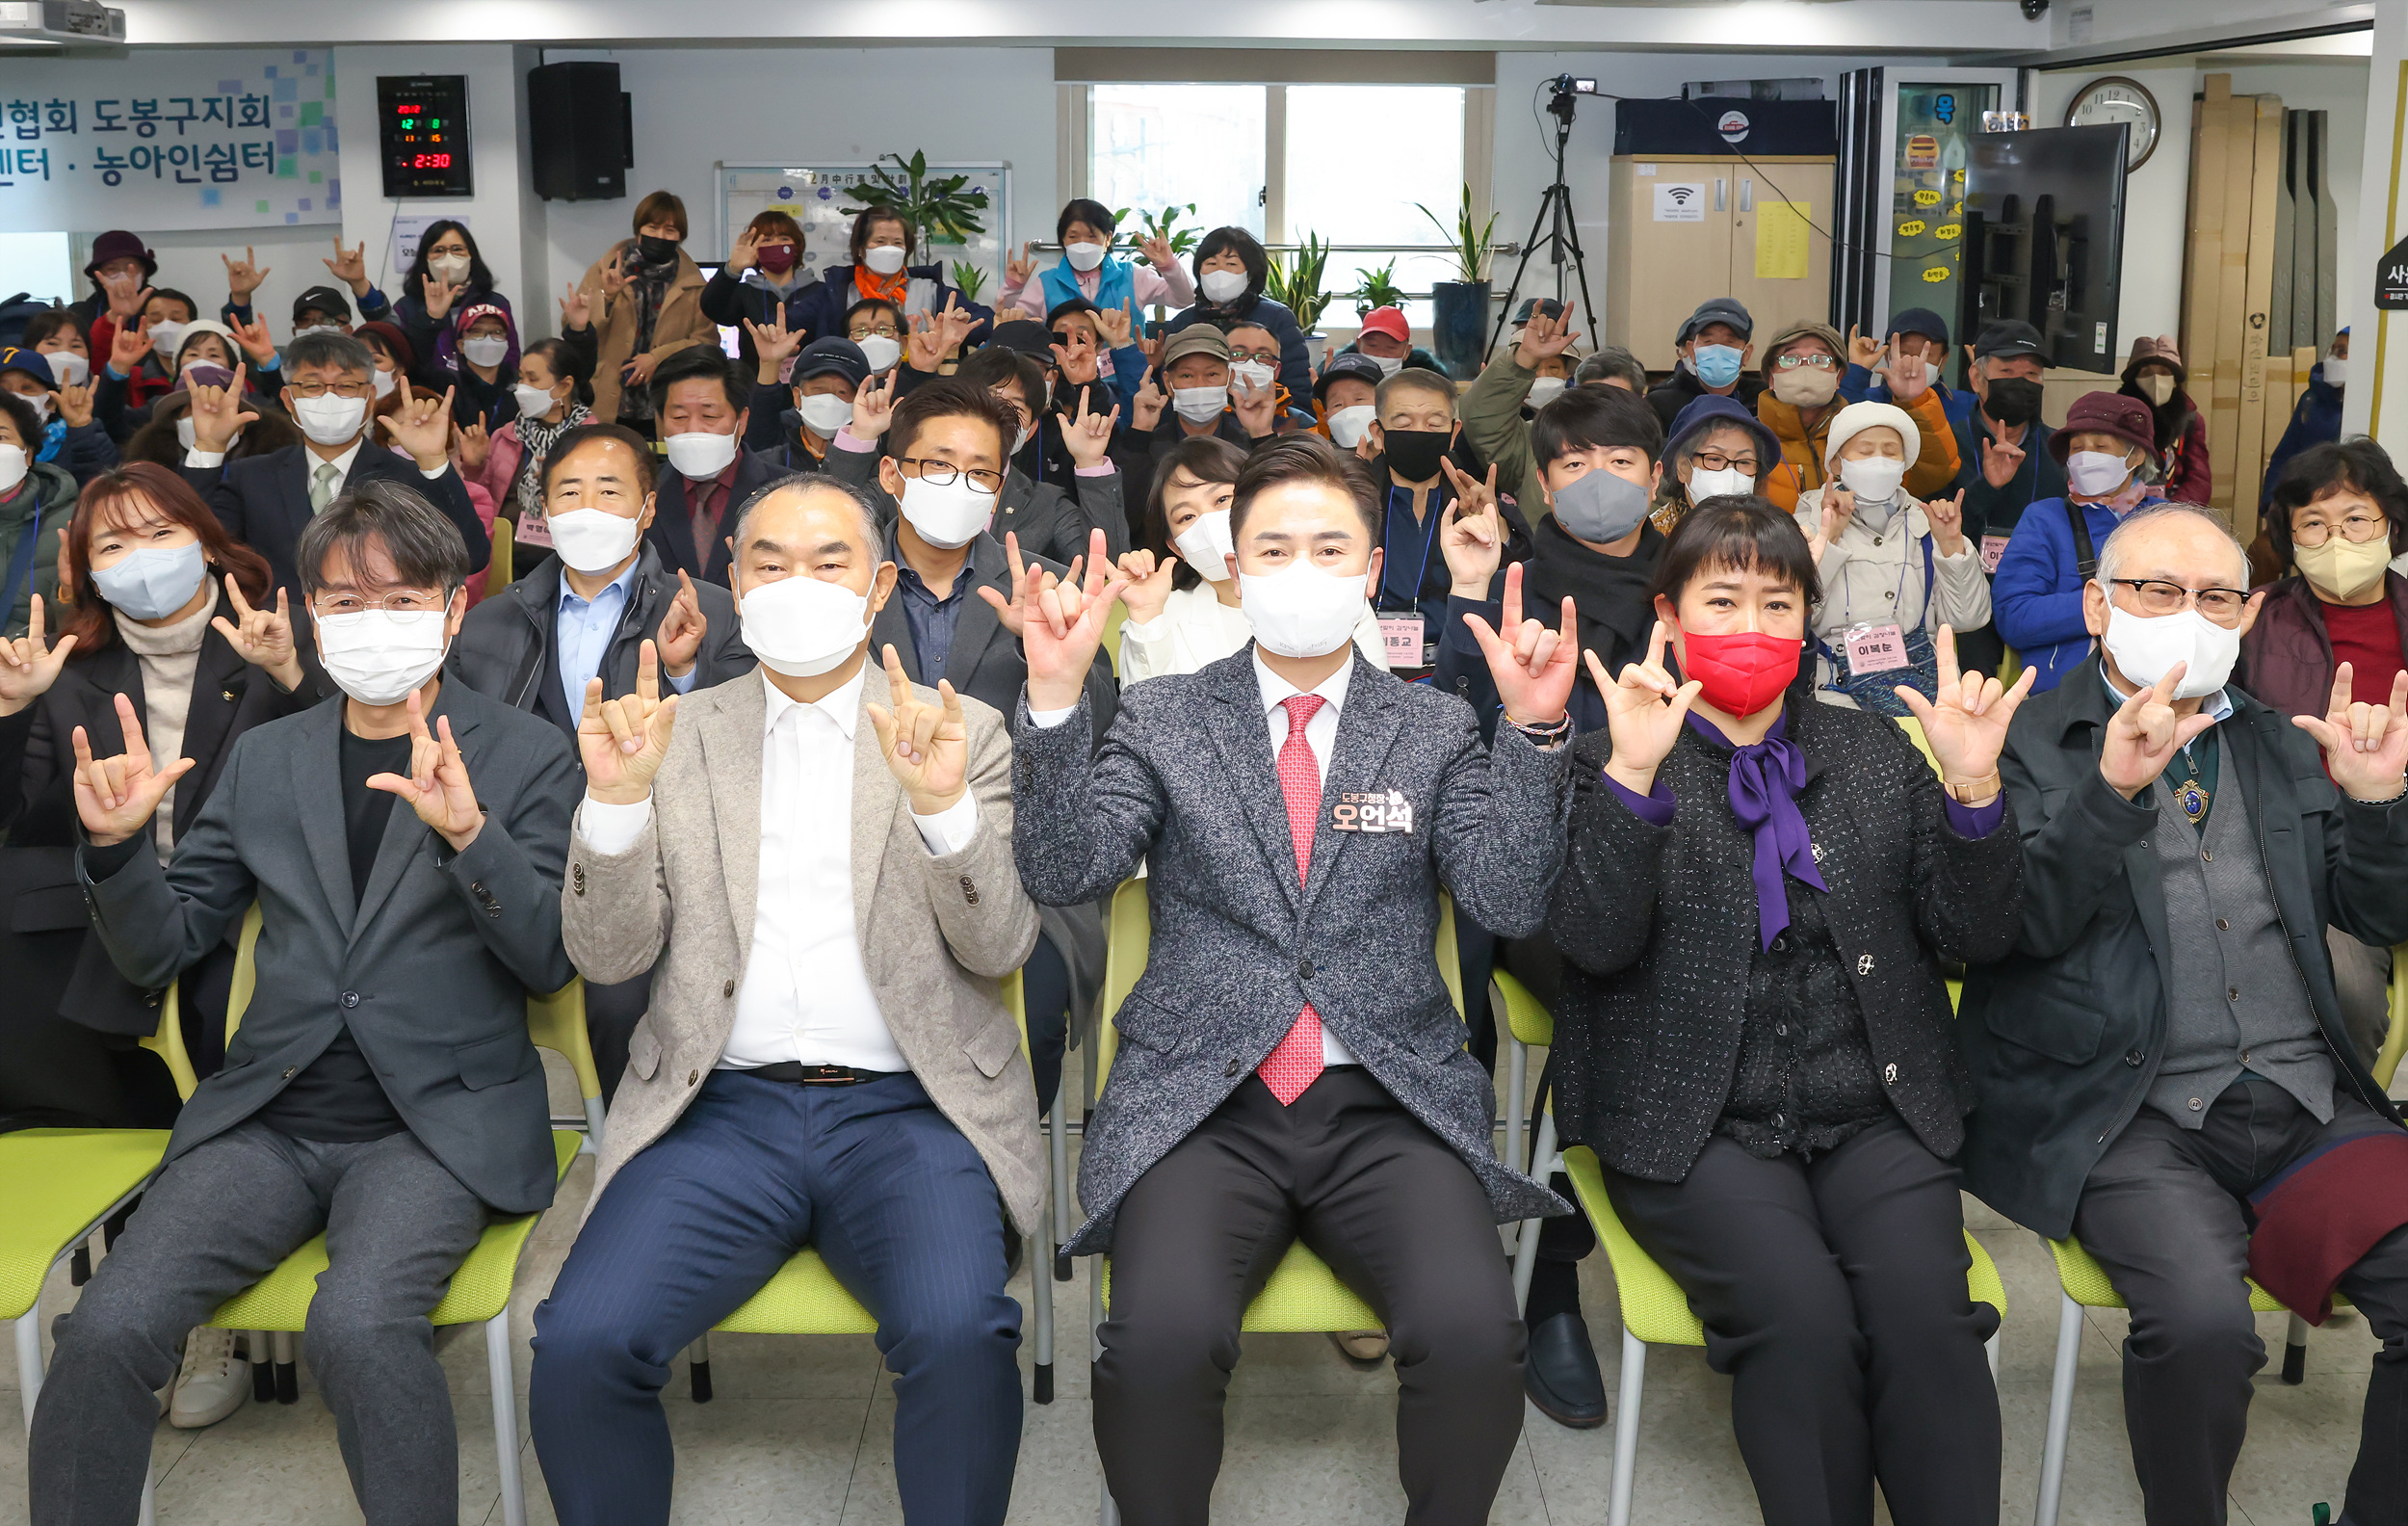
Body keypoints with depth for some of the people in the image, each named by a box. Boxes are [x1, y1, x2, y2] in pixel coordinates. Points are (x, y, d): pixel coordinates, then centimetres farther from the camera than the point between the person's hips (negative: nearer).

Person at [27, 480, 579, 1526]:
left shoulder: (524, 755, 5)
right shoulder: (265, 757, 16)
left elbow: (552, 961, -4)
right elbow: (159, 950, 16)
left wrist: (471, 837, -22)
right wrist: (115, 847, -4)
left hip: (436, 1123, -3)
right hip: (270, 1117, 3)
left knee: (357, 1324, -32)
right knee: (107, 1328, -21)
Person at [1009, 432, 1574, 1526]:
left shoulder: (1437, 730, 13)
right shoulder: (1163, 719, 11)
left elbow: (1509, 903, 1)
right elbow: (1063, 874, -2)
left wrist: (1534, 731, -10)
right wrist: (1055, 697, -13)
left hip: (1389, 1106, 1)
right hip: (1204, 1104, 0)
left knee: (1472, 1333, -27)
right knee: (1163, 1336, -29)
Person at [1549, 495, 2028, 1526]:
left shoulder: (1878, 756, 16)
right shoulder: (1614, 764, 6)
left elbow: (1977, 934, 9)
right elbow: (1593, 943, -10)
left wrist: (1973, 788, -8)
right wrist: (1636, 775, -21)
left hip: (1873, 1113, 3)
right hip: (1697, 1125, -2)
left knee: (1927, 1309, -25)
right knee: (1803, 1313, -28)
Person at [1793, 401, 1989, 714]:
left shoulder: (1925, 521, 19)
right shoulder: (1813, 518, 12)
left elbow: (1965, 618, 9)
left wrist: (1951, 544, -1)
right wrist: (1829, 537, -11)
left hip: (1925, 672, 3)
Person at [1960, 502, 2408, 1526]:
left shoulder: (2284, 746, 20)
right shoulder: (2029, 742, 5)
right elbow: (2020, 925, -9)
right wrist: (2110, 790, -22)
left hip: (2308, 1099, 5)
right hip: (2136, 1117, -4)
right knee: (2200, 1318, -30)